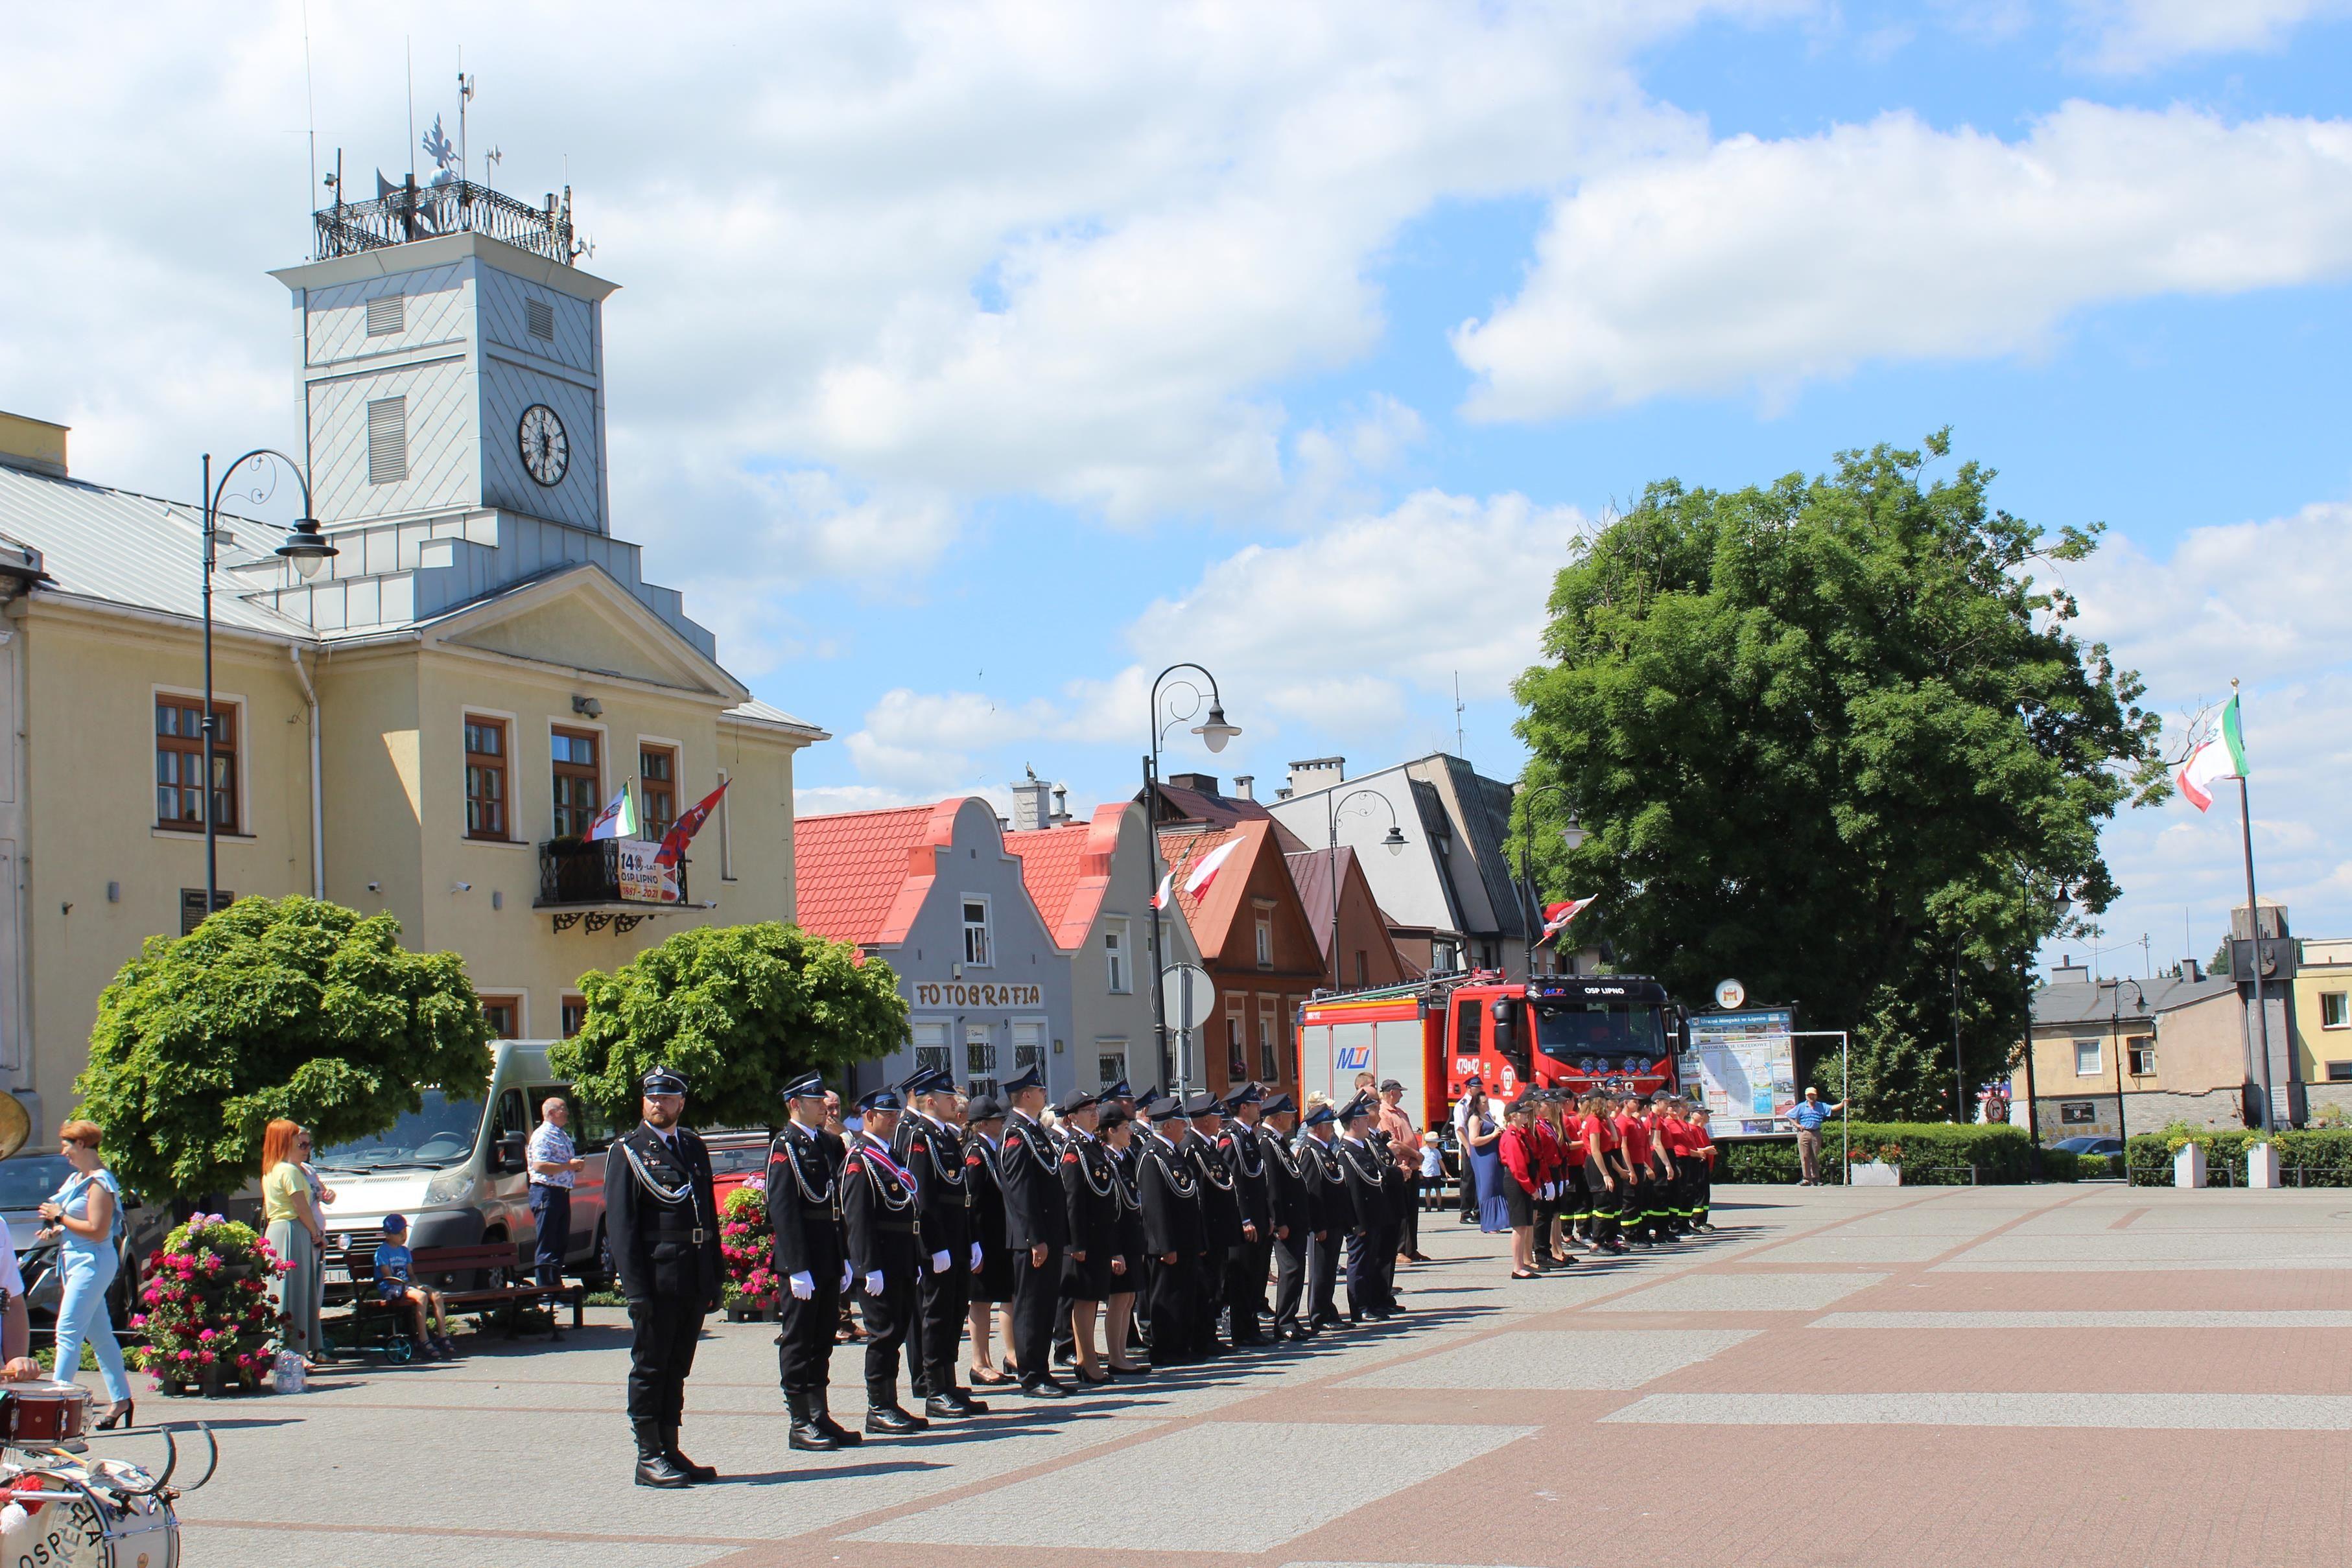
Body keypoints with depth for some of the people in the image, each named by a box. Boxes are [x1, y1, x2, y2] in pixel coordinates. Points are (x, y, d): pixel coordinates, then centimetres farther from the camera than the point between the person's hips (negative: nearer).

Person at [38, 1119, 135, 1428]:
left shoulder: (99, 1183, -16)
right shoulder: (76, 1178, 13)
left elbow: (97, 1230, -22)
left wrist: (60, 1216, -14)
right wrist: (56, 1229, 5)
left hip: (92, 1262, -10)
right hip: (74, 1260, 10)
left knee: (67, 1333, -13)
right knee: (99, 1335, 12)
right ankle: (121, 1399, 18)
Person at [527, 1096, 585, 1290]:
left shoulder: (563, 1136, 20)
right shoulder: (542, 1136, -11)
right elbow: (539, 1166, -22)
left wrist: (577, 1166, 12)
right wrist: (568, 1166, -19)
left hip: (562, 1192, 10)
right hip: (547, 1192, -10)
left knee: (561, 1243, 13)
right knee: (546, 1245, -7)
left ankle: (556, 1287, 21)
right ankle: (546, 1290, -7)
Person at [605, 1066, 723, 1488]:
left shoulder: (693, 1147, 15)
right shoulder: (627, 1151, -2)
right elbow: (620, 1225, -8)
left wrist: (714, 1280, 11)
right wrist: (636, 1289, -15)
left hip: (694, 1280, 6)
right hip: (656, 1278, -6)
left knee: (677, 1370, 12)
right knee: (650, 1369, 1)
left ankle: (670, 1450, 19)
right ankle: (649, 1457, 6)